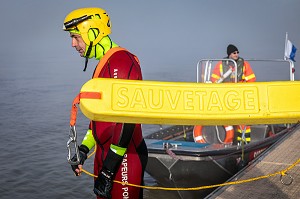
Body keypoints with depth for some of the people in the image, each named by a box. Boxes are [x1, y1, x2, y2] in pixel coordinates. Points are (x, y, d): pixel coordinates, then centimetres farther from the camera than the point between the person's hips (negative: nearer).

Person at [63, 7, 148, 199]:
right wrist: (84, 149, 16)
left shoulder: (120, 61, -18)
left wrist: (108, 169, -21)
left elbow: (127, 119, -23)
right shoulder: (105, 63, 14)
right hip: (105, 153, 10)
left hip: (124, 156, -10)